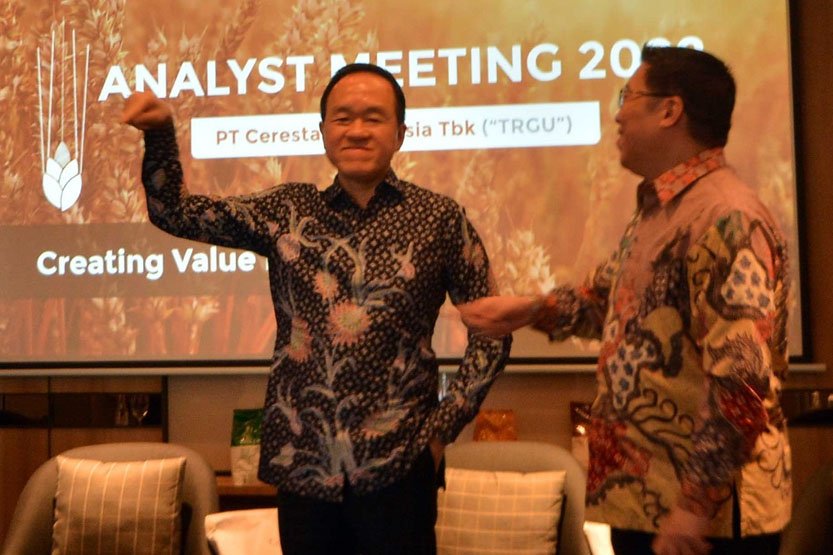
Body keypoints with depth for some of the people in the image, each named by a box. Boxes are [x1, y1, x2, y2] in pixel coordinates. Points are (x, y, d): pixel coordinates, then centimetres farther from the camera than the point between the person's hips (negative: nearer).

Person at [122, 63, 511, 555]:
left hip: (396, 467, -2)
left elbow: (491, 330, 5)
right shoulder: (287, 212, 7)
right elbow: (175, 212, 8)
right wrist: (160, 132, -7)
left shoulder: (440, 219, 0)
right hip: (302, 463, 2)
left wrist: (445, 424, -2)